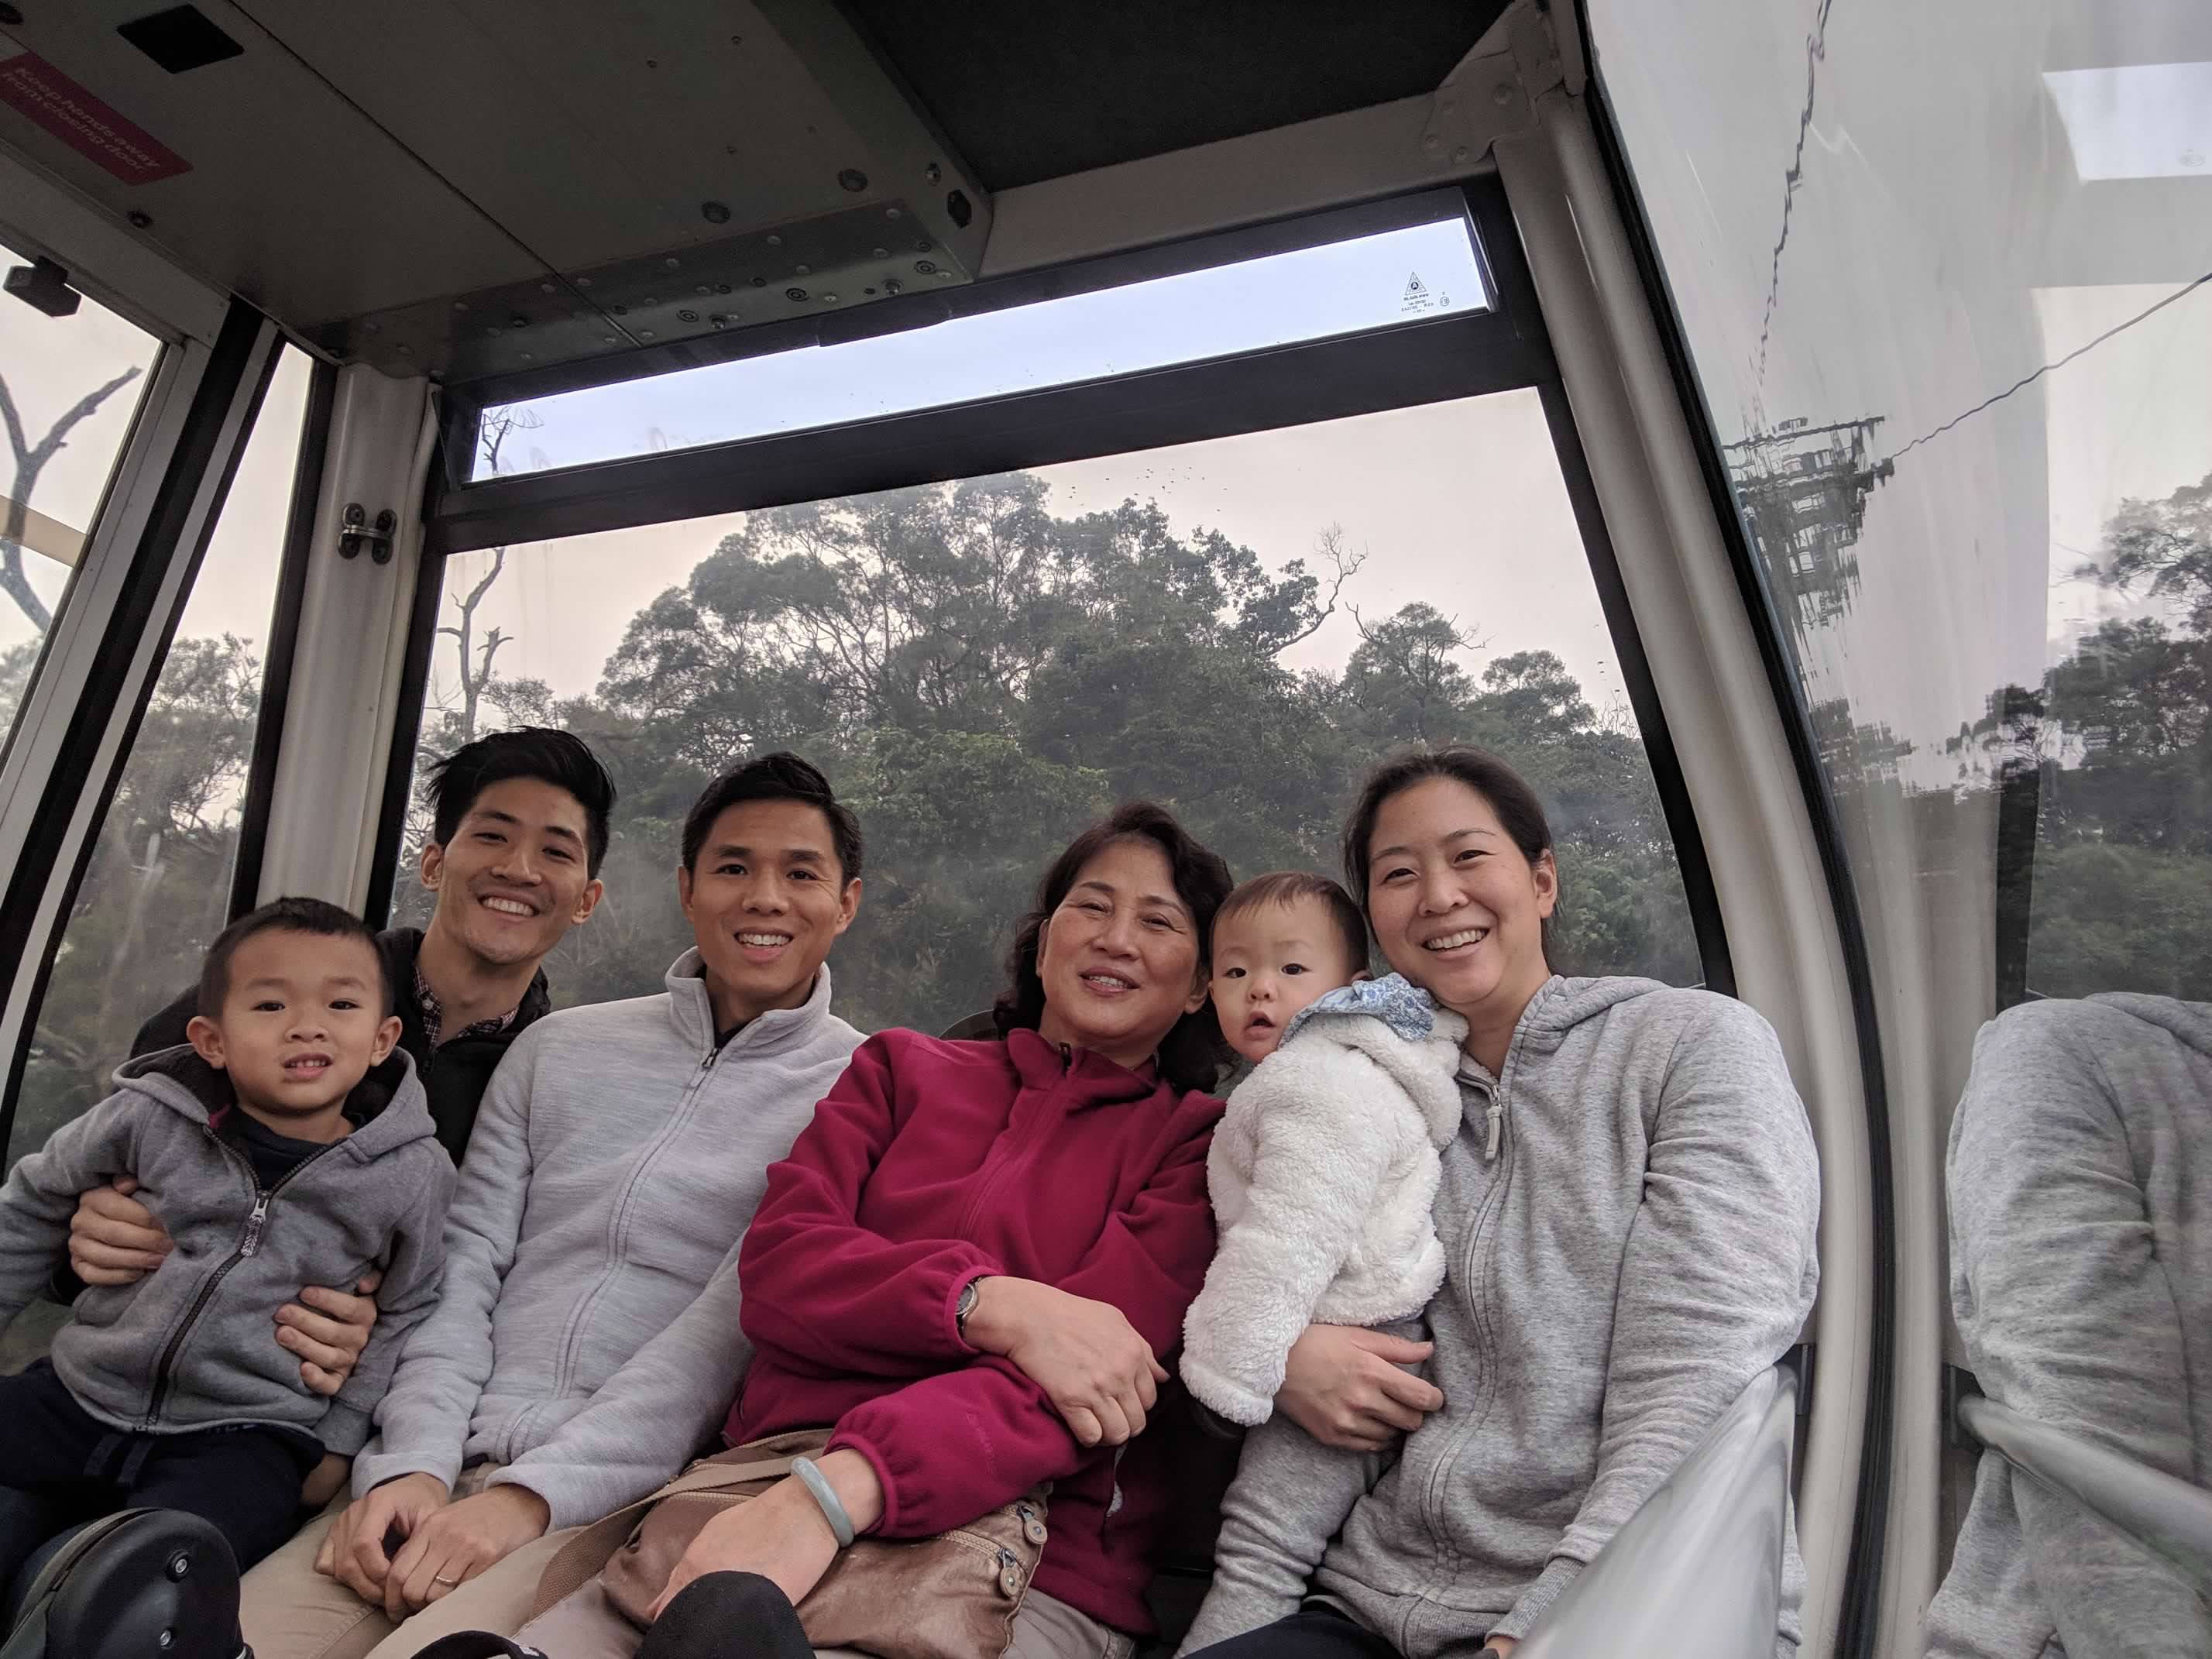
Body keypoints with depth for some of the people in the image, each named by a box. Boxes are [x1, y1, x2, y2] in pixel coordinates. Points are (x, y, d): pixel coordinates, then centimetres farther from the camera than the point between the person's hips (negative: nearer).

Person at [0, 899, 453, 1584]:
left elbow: (406, 1312, 3)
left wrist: (339, 1438, 2)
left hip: (242, 1437, -2)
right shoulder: (148, 1117, -8)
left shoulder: (413, 1175, -11)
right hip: (82, 1395, 3)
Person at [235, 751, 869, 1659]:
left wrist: (535, 1493, -15)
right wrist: (414, 1464, -5)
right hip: (444, 1475, 4)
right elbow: (466, 1261, 9)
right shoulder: (558, 1048, 13)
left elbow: (737, 1325, -11)